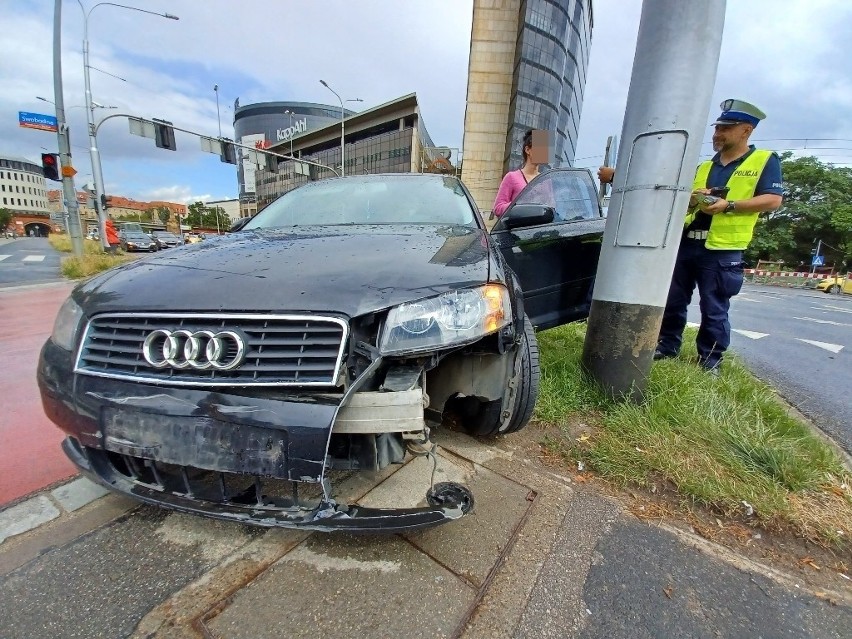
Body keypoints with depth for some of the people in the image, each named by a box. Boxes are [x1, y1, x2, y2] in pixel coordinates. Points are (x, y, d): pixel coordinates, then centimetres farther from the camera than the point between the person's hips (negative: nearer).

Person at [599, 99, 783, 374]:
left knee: (714, 311, 1)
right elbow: (686, 203, 15)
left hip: (722, 250, -5)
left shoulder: (765, 161, 5)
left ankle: (710, 362, 12)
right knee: (672, 301, 7)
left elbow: (773, 199, -5)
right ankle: (666, 347, 20)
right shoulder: (704, 167, 20)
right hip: (685, 244, 5)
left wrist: (729, 205, -17)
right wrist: (692, 198, -7)